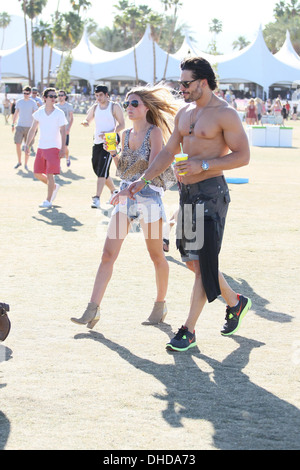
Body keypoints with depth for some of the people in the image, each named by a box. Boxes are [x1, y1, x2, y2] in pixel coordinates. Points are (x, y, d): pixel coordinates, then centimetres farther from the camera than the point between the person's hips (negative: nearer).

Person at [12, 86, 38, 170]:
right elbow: (16, 114, 16)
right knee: (18, 144, -4)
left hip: (29, 127, -2)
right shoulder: (19, 102, 7)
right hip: (20, 126, 2)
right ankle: (19, 162, 11)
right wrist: (13, 124, 13)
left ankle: (26, 164, 11)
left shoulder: (33, 103, -1)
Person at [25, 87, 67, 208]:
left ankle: (48, 200, 2)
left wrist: (63, 149, -13)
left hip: (54, 147, -5)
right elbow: (33, 129, 12)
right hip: (41, 147, 5)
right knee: (37, 173, 6)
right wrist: (27, 144, 6)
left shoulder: (59, 113, -5)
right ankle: (54, 187, 31)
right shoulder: (39, 112, 5)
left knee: (49, 174, -9)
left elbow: (63, 132, -6)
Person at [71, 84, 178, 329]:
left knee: (156, 255, 7)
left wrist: (130, 189, -28)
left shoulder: (154, 132, -8)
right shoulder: (126, 134, 12)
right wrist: (114, 153, 2)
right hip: (125, 197, 6)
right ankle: (93, 310, -8)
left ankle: (161, 304, 25)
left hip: (149, 196, -6)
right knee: (108, 253, -5)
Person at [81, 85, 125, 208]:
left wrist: (109, 134, -21)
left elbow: (122, 125, -6)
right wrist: (85, 123, -5)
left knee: (102, 171, -16)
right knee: (97, 170, 12)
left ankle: (97, 198, -20)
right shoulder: (94, 107, 11)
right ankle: (114, 191, 31)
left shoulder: (114, 107, -4)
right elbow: (87, 120, 21)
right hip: (97, 143, 7)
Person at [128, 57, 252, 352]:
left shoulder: (225, 114, -10)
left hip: (211, 191, -8)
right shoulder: (184, 114, 13)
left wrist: (202, 165, -20)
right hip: (187, 191, 8)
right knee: (192, 261, 12)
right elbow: (168, 152, 20)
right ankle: (235, 302, 32)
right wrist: (142, 180, 12)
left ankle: (189, 331, 0)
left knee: (203, 263, -5)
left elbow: (242, 156, -13)